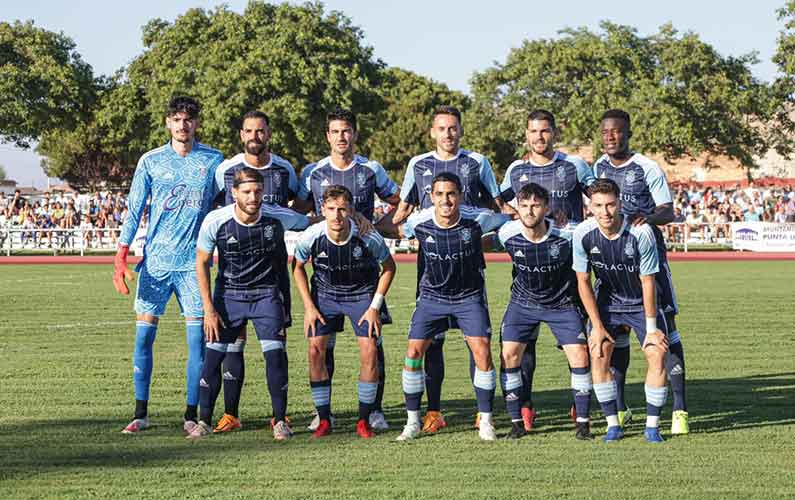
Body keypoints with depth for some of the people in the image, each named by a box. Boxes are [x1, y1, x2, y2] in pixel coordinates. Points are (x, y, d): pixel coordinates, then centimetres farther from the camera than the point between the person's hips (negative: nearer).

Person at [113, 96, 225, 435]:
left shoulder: (213, 160, 5)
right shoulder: (150, 162, 5)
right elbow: (134, 212, 5)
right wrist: (120, 259, -2)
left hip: (193, 262, 0)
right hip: (155, 261, 1)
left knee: (196, 338, -3)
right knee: (143, 335, -1)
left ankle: (192, 414, 5)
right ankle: (141, 413, 8)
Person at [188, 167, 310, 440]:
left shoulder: (278, 217, -17)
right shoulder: (215, 221, -17)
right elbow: (202, 263, -5)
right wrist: (209, 309, -7)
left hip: (266, 294, 0)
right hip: (228, 294, 0)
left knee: (275, 354, -12)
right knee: (213, 356, -6)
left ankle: (280, 420, 2)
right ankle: (204, 421, 8)